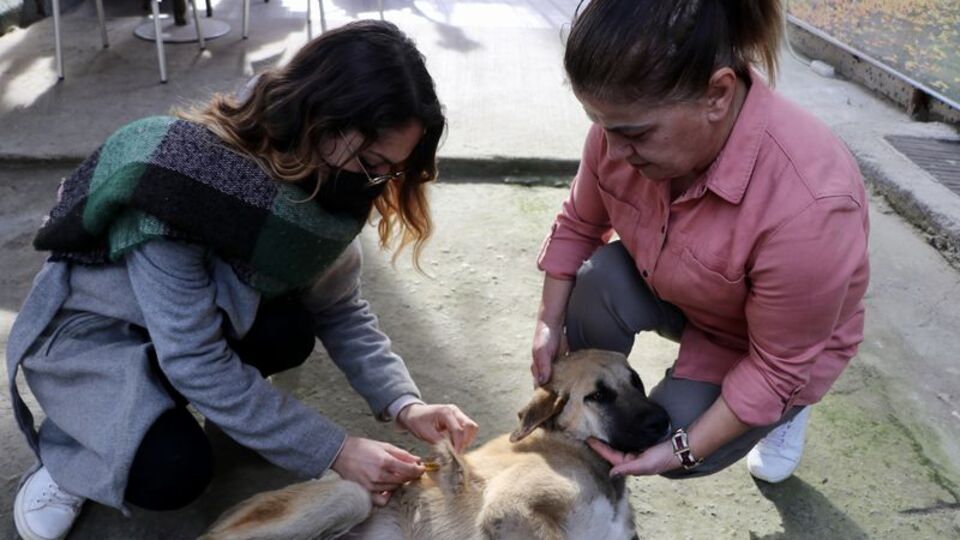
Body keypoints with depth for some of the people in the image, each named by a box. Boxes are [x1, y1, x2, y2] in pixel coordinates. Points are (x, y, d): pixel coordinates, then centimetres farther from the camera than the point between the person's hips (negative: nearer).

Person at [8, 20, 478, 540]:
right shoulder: (181, 175, -38)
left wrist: (404, 403, -25)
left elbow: (341, 307, -11)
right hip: (87, 327, -6)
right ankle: (66, 448, 6)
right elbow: (195, 360, -34)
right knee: (175, 471, -29)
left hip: (213, 311, 6)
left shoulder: (325, 177, -18)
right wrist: (335, 451, -32)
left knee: (287, 330, -25)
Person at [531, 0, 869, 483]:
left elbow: (779, 364, -27)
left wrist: (684, 448, -27)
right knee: (598, 281, -27)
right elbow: (578, 225, -6)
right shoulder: (627, 120, -26)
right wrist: (551, 323, -12)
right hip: (674, 289, 4)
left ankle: (787, 406, 17)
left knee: (665, 446, -13)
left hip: (776, 348, -3)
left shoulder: (806, 207, -42)